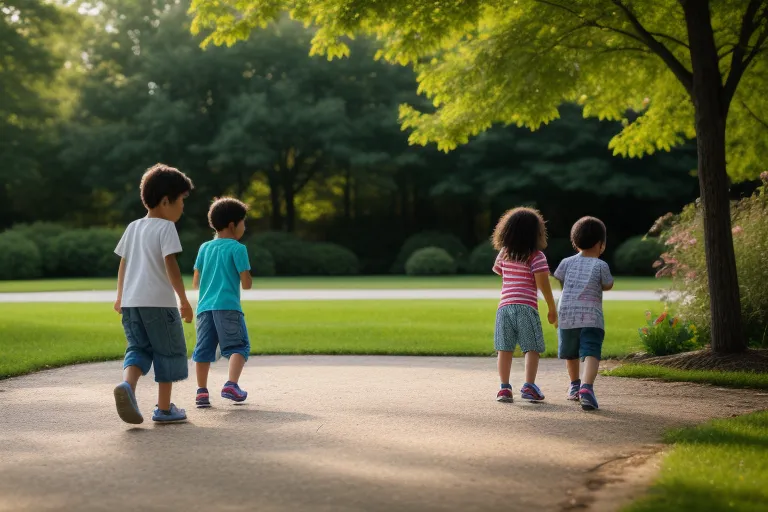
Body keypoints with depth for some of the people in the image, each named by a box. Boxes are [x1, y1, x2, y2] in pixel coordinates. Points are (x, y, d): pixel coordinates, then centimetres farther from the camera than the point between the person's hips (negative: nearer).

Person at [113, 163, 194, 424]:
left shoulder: (133, 227, 15)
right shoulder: (166, 228, -6)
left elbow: (123, 263, 20)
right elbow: (170, 265, -15)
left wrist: (120, 297, 31)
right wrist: (184, 299, -12)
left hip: (131, 302, 6)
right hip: (159, 302, -6)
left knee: (138, 349, 11)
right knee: (169, 352, 7)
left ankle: (127, 384, -19)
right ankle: (164, 408, 12)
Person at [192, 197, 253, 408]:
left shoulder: (205, 248, 14)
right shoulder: (237, 248, -2)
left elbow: (195, 282, 15)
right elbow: (247, 284, -5)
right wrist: (247, 280, 18)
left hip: (205, 307, 5)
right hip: (228, 306, -5)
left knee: (204, 349, 7)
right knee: (239, 346, 0)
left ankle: (202, 391, 3)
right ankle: (231, 384, -15)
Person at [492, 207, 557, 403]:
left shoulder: (504, 254, 10)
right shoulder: (537, 256, -5)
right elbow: (543, 284, -8)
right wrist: (552, 308, 0)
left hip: (505, 306, 4)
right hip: (527, 307, -4)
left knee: (505, 349, 5)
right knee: (532, 348, 0)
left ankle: (504, 387, 2)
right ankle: (529, 386, -9)